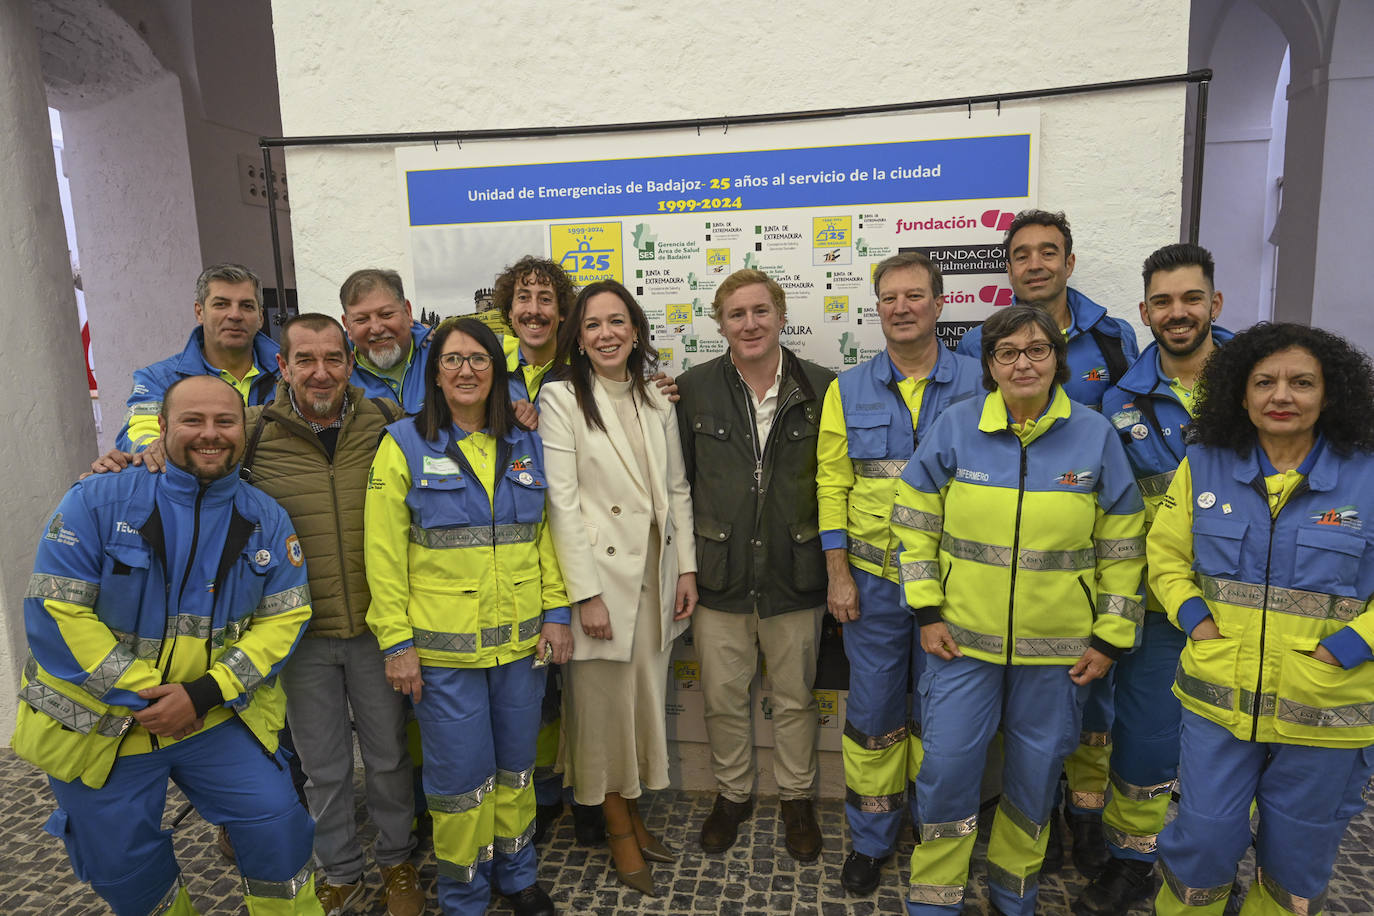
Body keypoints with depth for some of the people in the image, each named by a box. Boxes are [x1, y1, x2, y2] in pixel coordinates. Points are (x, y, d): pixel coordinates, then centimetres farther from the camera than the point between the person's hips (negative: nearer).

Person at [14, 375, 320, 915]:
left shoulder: (266, 519, -5)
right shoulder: (98, 501, -13)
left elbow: (284, 618, -6)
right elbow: (55, 614, -15)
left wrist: (204, 694, -18)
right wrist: (146, 695, -17)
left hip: (219, 716, 1)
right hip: (97, 724, -1)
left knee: (277, 825, -6)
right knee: (124, 868, 13)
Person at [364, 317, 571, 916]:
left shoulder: (525, 445, 7)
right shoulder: (405, 445, -5)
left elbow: (544, 535, 10)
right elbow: (383, 551, -7)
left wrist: (555, 612, 3)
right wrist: (396, 640, -10)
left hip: (520, 640, 4)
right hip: (443, 645, -3)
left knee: (516, 764, 17)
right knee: (460, 775, 6)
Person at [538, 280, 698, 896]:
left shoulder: (657, 401, 8)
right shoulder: (561, 398, -7)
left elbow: (677, 489, 11)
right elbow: (562, 500, -13)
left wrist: (686, 567, 4)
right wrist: (586, 594, -16)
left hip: (655, 572, 5)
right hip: (599, 573, -5)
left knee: (645, 698, 14)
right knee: (604, 704, 7)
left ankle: (634, 813, 34)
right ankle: (617, 831, 27)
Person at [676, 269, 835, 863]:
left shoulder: (821, 389, -3)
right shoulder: (693, 389, -2)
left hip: (795, 576, 0)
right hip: (719, 575, 1)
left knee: (795, 699, 15)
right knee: (722, 698, 14)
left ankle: (797, 798, 38)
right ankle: (732, 793, 39)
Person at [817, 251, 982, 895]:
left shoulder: (976, 384, -1)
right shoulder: (849, 390, 2)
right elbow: (831, 484, 2)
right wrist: (838, 574, -2)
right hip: (873, 581, 1)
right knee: (871, 714, 8)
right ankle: (870, 841, 28)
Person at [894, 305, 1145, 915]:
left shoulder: (1095, 435, -3)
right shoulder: (956, 425, -5)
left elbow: (1122, 550, 3)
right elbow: (915, 522, 0)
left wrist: (1109, 638, 1)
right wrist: (927, 612, -4)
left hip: (1058, 649, 1)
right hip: (963, 638, -1)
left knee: (1036, 775, 15)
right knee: (947, 769, 3)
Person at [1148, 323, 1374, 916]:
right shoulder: (1203, 466, -2)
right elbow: (1166, 554, 8)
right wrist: (1194, 618, -5)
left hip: (1325, 713, 0)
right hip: (1218, 700, 1)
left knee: (1297, 864, 18)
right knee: (1202, 845, 11)